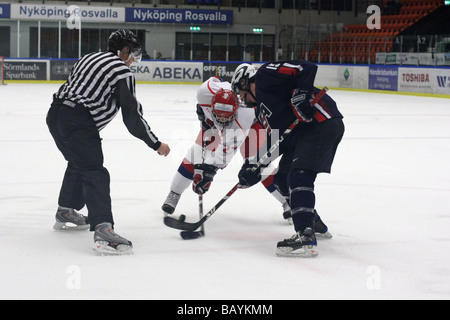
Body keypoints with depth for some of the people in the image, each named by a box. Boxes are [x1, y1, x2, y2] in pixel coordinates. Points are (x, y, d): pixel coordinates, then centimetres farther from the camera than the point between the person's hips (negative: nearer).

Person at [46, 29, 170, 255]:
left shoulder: (89, 58, 22)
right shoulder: (122, 71, -3)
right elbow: (132, 116, -7)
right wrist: (156, 144, -2)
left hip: (55, 113, 9)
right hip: (79, 123, -9)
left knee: (78, 162, 29)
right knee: (95, 173, -14)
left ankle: (65, 213, 42)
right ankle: (103, 231, -28)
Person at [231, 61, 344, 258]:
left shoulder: (265, 76, -4)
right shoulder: (261, 110, 24)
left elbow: (306, 68, -13)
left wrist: (301, 94, -25)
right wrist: (253, 168, 9)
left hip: (323, 122, -11)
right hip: (303, 131, 11)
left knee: (299, 176, -21)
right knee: (283, 178, 18)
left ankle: (306, 238, -29)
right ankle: (314, 224, 31)